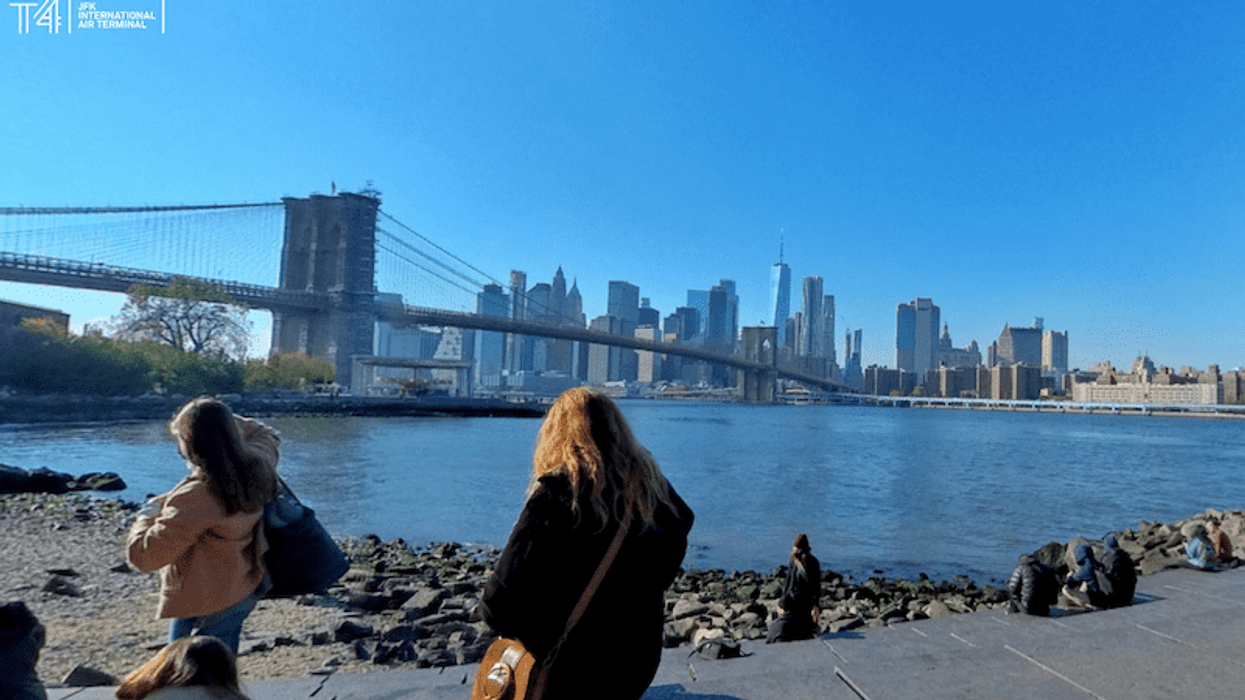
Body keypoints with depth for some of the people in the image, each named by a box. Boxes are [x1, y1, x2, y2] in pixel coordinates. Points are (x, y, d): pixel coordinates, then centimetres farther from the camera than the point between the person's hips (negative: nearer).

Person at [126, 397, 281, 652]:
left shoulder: (196, 497, -29)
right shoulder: (257, 466, -7)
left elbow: (143, 554, -20)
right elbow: (266, 435, 19)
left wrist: (147, 516, -2)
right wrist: (223, 421, 17)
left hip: (203, 606, -8)